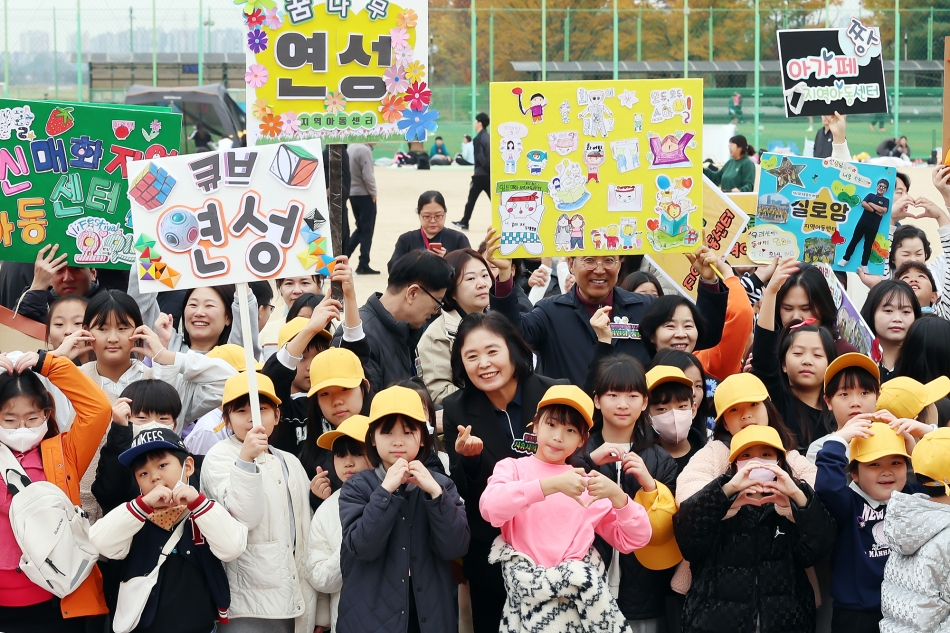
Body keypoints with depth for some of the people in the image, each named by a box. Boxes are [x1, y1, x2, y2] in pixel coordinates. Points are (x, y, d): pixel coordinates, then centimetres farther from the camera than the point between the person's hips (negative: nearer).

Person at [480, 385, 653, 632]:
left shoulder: (588, 484, 18)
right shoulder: (512, 468, 9)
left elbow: (634, 540, 12)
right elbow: (490, 507, -14)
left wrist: (616, 495, -5)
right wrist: (551, 485, -22)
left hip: (581, 588, 3)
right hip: (530, 589, -3)